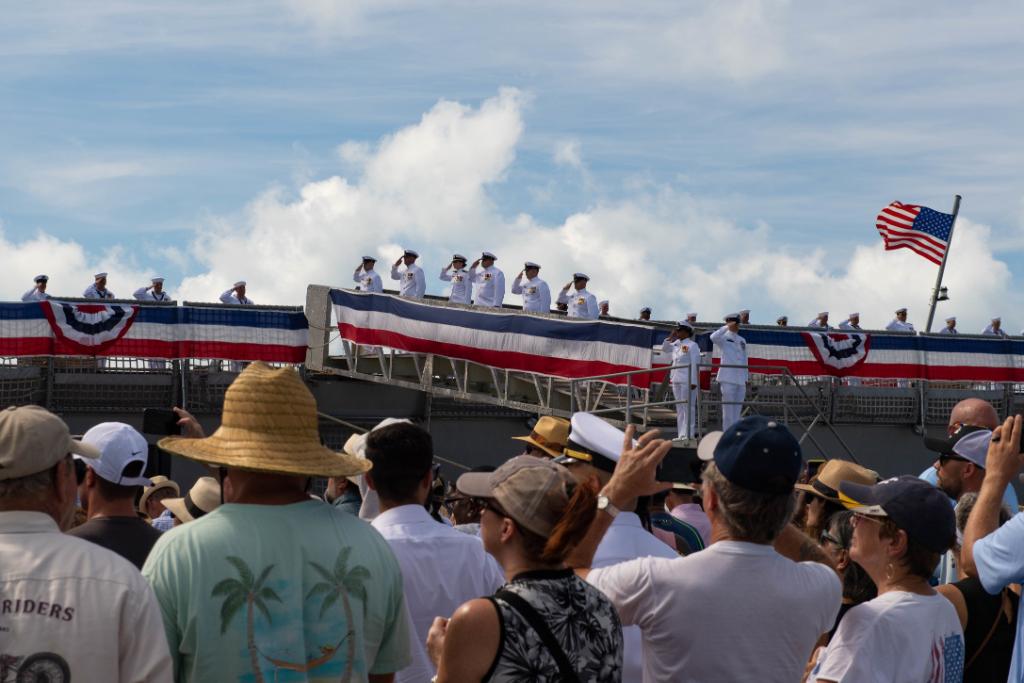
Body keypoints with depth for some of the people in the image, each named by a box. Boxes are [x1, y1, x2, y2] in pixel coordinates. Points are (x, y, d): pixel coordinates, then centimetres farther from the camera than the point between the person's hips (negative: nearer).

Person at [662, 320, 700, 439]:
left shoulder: (692, 345, -9)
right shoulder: (676, 344, 13)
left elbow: (695, 365, -14)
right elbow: (664, 349, 26)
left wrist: (694, 381, -19)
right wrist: (670, 337, 11)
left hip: (687, 380, -8)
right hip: (676, 380, 8)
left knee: (688, 407, -7)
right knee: (679, 407, 11)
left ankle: (688, 434, -6)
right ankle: (681, 434, 16)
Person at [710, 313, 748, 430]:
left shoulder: (742, 340, 18)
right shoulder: (724, 338, 0)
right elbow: (713, 337, -24)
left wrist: (746, 378, 14)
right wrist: (726, 327, -19)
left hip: (740, 380, 6)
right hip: (728, 379, -6)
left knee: (737, 411, 8)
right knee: (728, 410, -7)